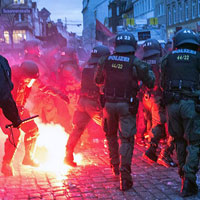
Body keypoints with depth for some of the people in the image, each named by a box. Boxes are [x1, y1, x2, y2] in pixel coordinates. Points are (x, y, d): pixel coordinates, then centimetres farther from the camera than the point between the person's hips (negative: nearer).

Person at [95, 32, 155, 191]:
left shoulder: (106, 61, -1)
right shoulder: (136, 63, -10)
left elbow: (98, 80, 14)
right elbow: (150, 83, -2)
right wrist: (149, 72, 17)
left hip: (109, 104, 3)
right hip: (127, 105, -3)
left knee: (111, 135, 23)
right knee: (126, 139, 0)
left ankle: (115, 165, 35)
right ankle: (124, 175, -8)